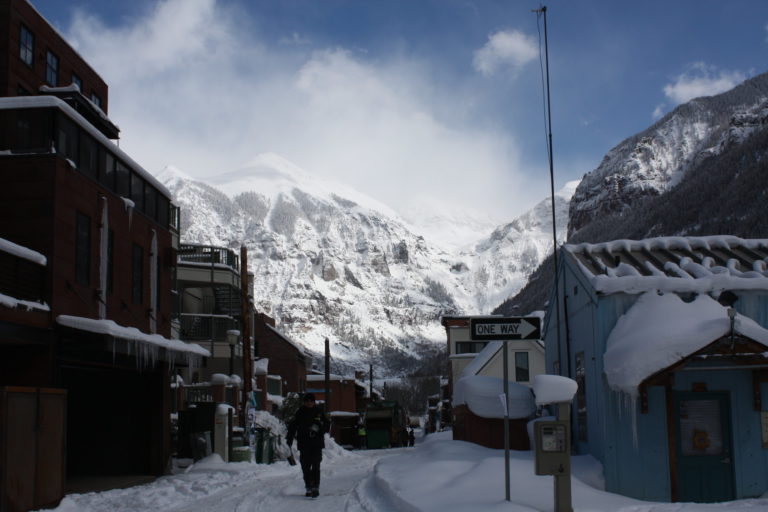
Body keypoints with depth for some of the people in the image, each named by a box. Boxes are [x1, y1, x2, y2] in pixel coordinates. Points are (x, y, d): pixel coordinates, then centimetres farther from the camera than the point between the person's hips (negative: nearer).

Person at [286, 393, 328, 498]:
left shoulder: (319, 412, 6)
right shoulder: (300, 413, 7)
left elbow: (326, 426, 9)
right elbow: (292, 426, 8)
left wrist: (319, 429, -12)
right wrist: (290, 437, -5)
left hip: (317, 444, -2)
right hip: (304, 444, 2)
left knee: (315, 466, -11)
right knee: (305, 466, 3)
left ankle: (315, 488, -11)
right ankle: (309, 488, 15)